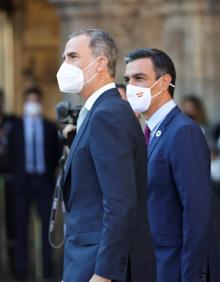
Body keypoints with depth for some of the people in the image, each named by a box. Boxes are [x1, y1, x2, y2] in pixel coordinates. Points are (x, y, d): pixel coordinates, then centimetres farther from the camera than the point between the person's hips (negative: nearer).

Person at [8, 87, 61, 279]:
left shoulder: (50, 128, 6)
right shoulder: (16, 127, 6)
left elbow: (57, 154, 8)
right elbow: (12, 153, 7)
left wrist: (49, 171, -1)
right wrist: (16, 174, -1)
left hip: (44, 179, 0)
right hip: (23, 179, 0)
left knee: (47, 223, 1)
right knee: (21, 225, -1)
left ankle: (47, 267, 5)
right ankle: (21, 268, 1)